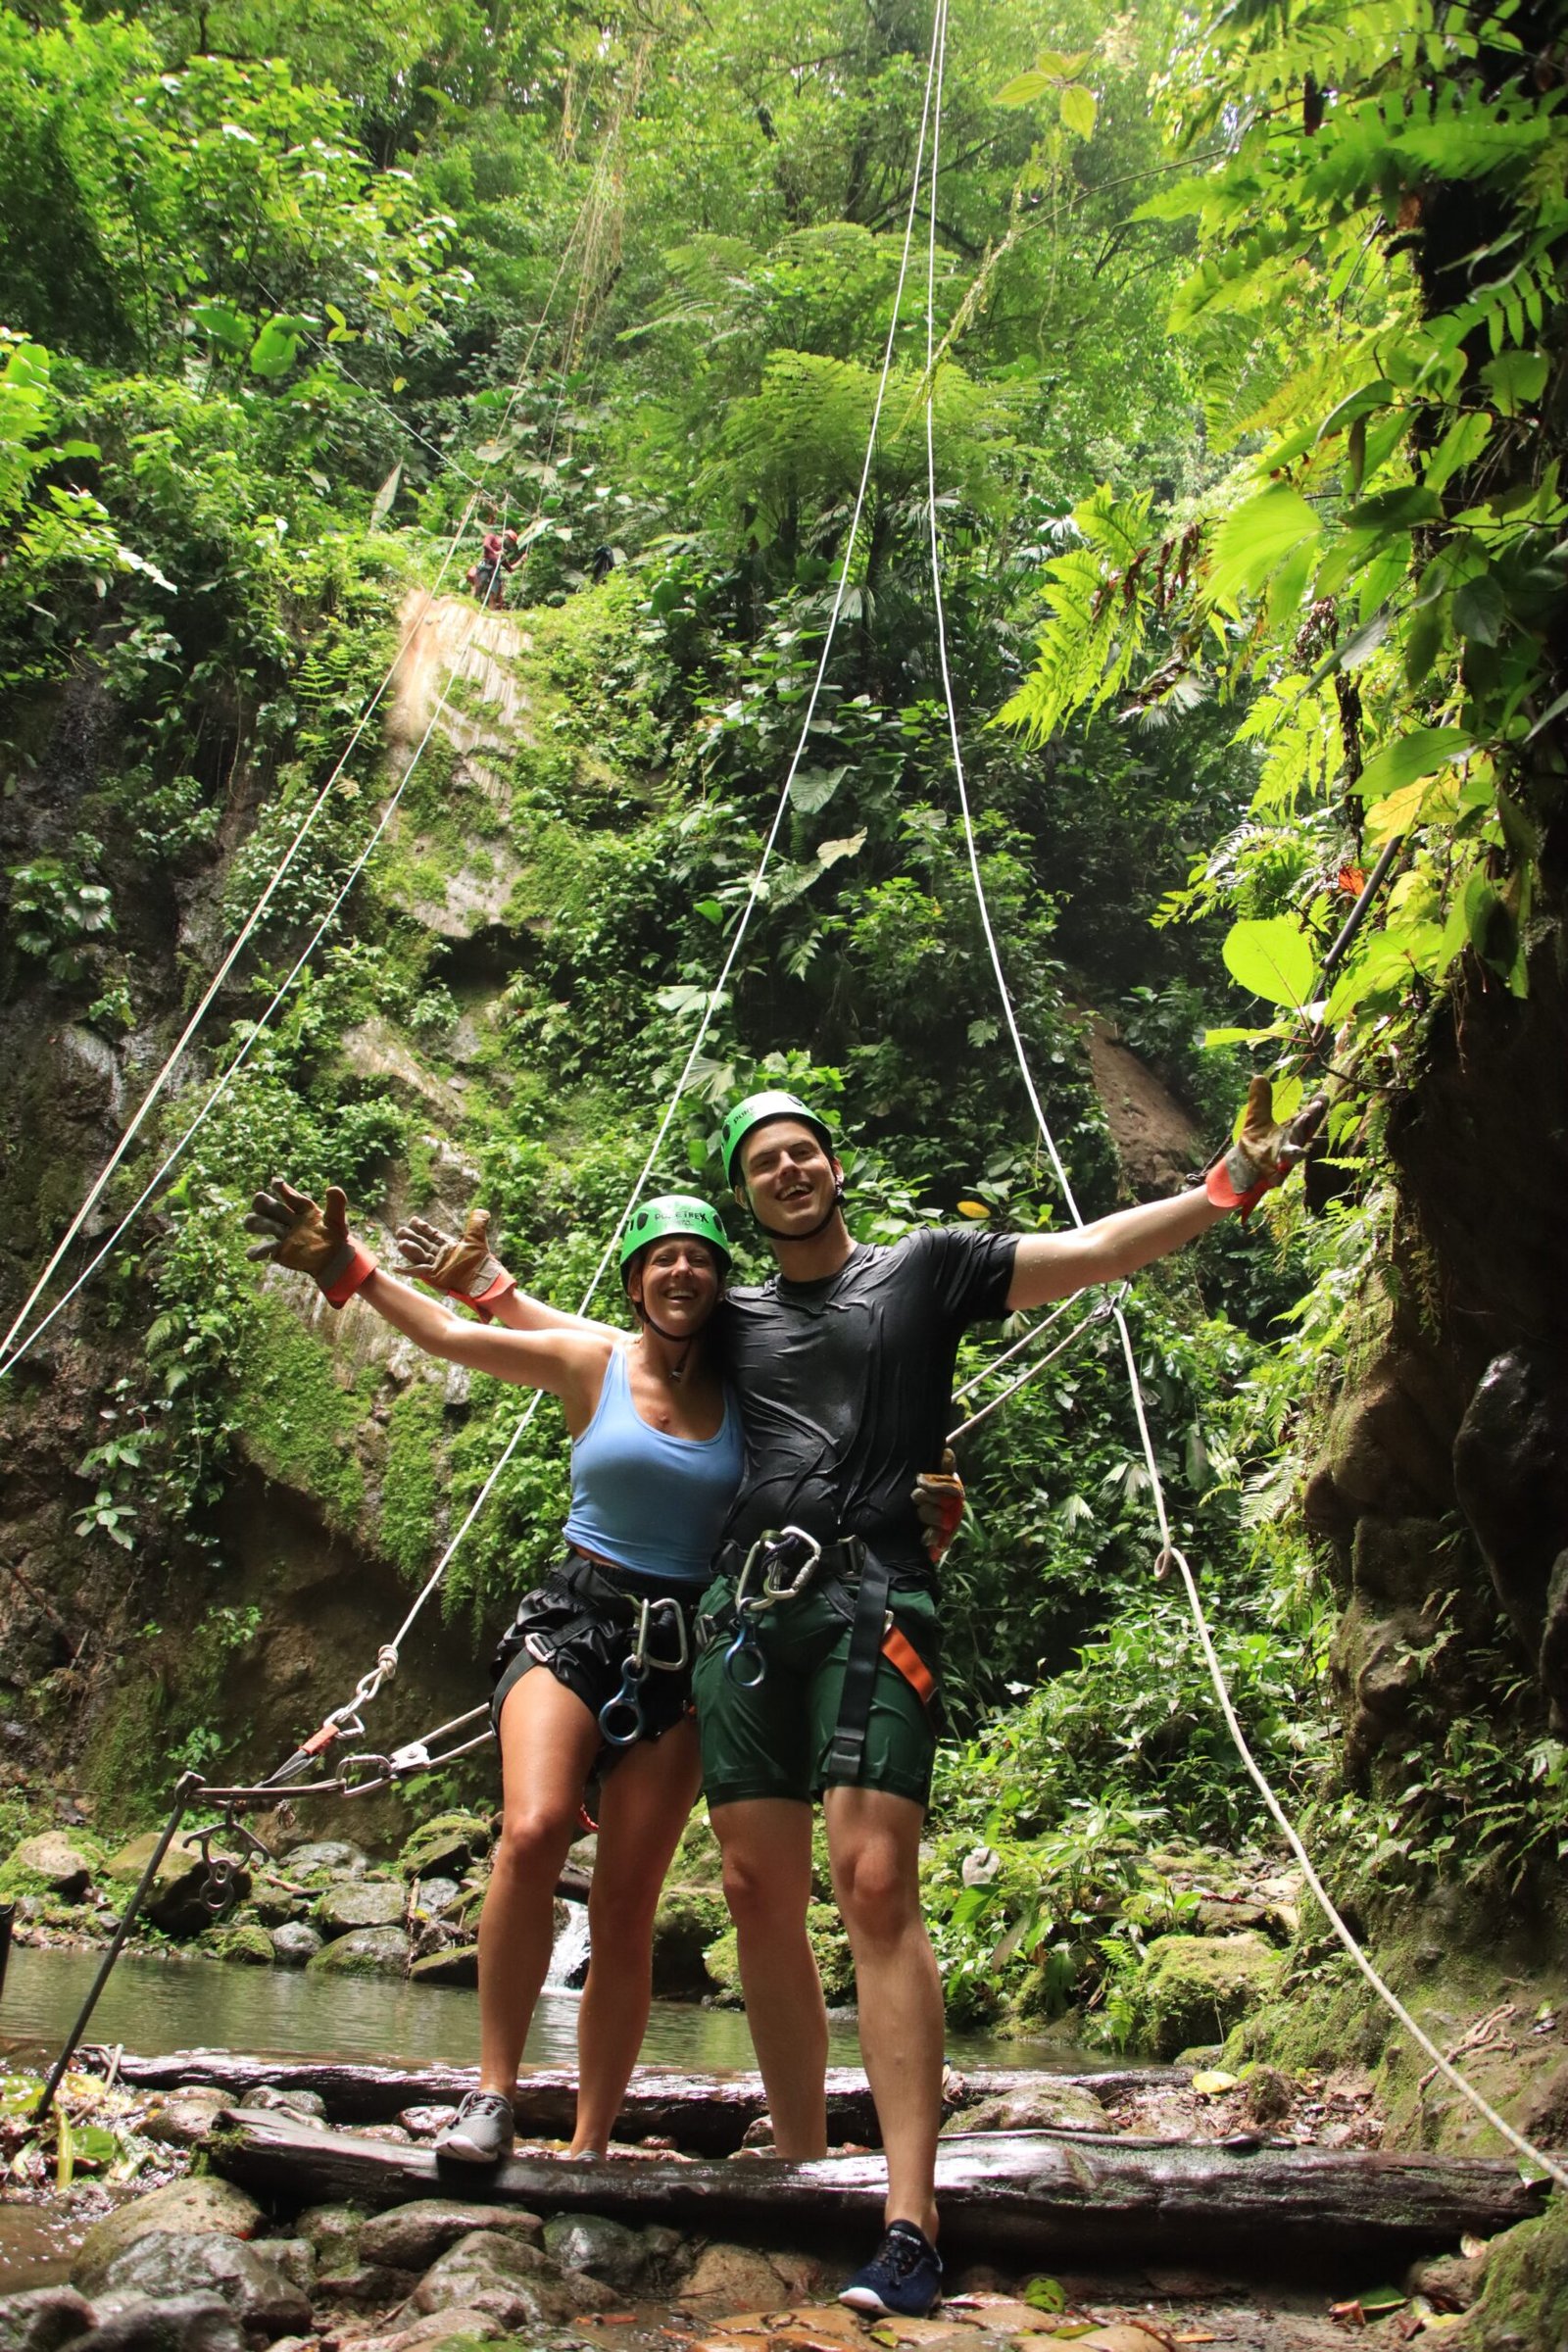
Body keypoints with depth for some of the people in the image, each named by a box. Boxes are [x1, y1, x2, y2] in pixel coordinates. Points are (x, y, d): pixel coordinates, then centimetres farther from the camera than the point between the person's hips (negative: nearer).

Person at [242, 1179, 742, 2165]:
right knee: (533, 1833, -27)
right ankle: (494, 2094, -14)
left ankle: (590, 2149, 9)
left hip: (678, 1652, 2)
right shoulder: (592, 1361, 2)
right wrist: (347, 1266, -1)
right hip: (573, 1621, -1)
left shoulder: (738, 1391, 7)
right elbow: (448, 1334, 3)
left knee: (627, 1909, -1)